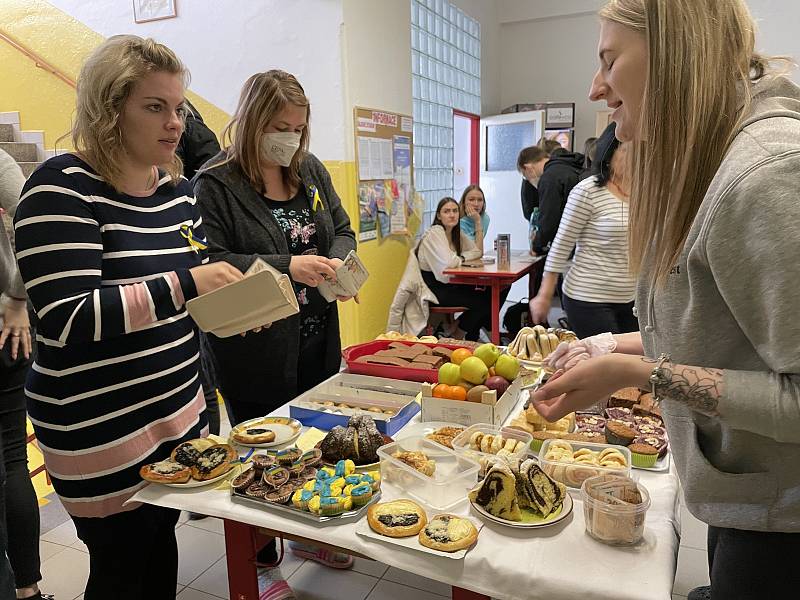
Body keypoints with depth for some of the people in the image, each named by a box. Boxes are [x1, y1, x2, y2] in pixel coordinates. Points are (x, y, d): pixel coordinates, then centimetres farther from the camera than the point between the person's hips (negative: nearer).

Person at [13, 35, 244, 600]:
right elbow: (67, 319, -24)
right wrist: (183, 286, -30)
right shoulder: (63, 188, -16)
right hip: (102, 432, -6)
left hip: (179, 411, 6)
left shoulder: (177, 188, 6)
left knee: (162, 544, 20)